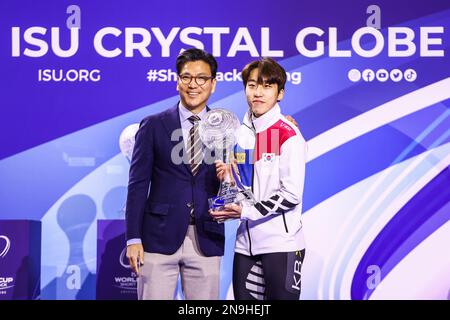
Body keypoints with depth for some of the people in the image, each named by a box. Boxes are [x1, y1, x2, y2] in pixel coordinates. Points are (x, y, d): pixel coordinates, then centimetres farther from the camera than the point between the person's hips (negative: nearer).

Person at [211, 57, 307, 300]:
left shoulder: (289, 135, -8)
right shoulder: (240, 134, 12)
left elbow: (291, 195, -13)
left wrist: (245, 210, -15)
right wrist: (227, 178, 0)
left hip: (281, 243, -6)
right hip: (246, 242, 6)